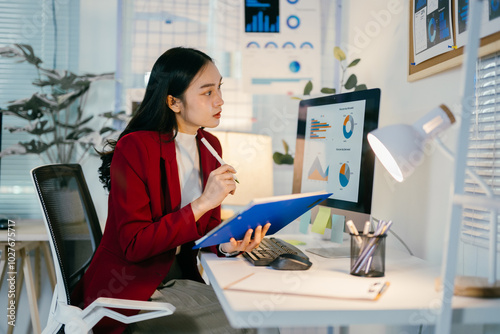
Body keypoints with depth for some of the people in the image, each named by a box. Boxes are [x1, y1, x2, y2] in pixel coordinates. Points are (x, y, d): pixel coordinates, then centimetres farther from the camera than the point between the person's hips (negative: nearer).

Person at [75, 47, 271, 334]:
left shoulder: (210, 146, 5)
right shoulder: (134, 148, -18)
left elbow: (208, 228, 10)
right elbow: (134, 245, -21)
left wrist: (227, 245, -13)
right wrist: (203, 202, -25)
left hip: (180, 279, 7)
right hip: (126, 290, -7)